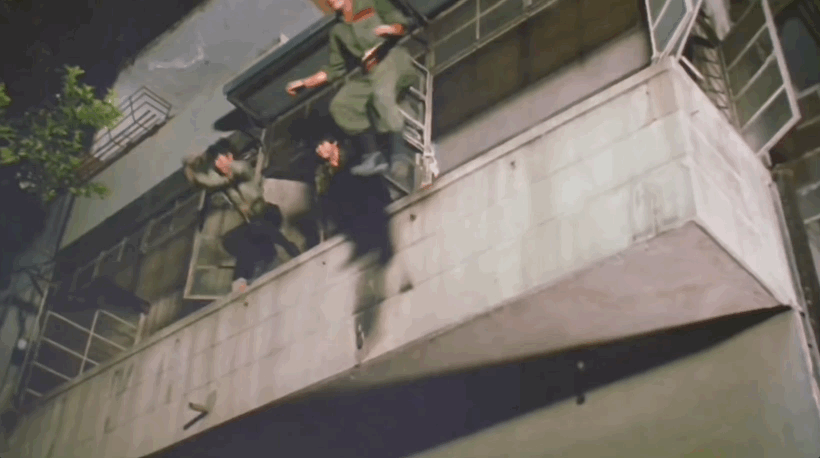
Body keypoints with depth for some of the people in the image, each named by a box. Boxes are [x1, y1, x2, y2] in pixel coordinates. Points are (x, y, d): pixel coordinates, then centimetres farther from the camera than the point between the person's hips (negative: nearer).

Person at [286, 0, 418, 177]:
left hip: (393, 58, -6)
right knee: (340, 104, -17)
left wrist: (391, 29, -18)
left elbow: (401, 22, 6)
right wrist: (304, 83, 15)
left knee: (381, 93, -36)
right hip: (370, 73, 6)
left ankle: (397, 155, -40)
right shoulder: (338, 31, 25)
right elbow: (334, 68, 22)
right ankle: (374, 156, -26)